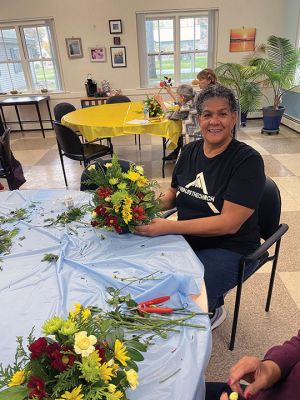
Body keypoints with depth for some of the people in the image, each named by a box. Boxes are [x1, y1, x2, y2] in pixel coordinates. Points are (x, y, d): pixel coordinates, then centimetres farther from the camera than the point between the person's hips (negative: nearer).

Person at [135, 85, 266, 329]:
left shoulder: (248, 160, -15)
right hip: (188, 240, 6)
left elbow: (229, 223, -22)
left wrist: (168, 227, -27)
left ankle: (212, 310, 10)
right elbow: (172, 195, 13)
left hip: (229, 249, -6)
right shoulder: (190, 151, 4)